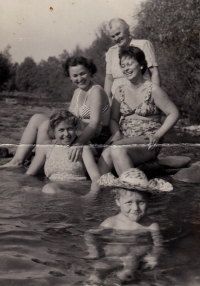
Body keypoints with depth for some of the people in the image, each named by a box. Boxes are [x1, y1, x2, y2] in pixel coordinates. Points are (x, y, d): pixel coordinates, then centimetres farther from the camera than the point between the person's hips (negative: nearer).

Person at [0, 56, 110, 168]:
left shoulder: (96, 91, -12)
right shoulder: (78, 92, 16)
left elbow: (95, 124, -26)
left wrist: (79, 143, -42)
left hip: (94, 140, -9)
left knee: (46, 126, -24)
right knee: (37, 118, 3)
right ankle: (17, 160, -5)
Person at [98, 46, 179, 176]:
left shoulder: (153, 90, 0)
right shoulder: (120, 91, 14)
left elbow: (174, 113, 1)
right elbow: (113, 119, 16)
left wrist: (157, 136, -10)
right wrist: (117, 133, -7)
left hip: (147, 143, -4)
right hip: (124, 141, 4)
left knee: (117, 149, -35)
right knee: (106, 154, -31)